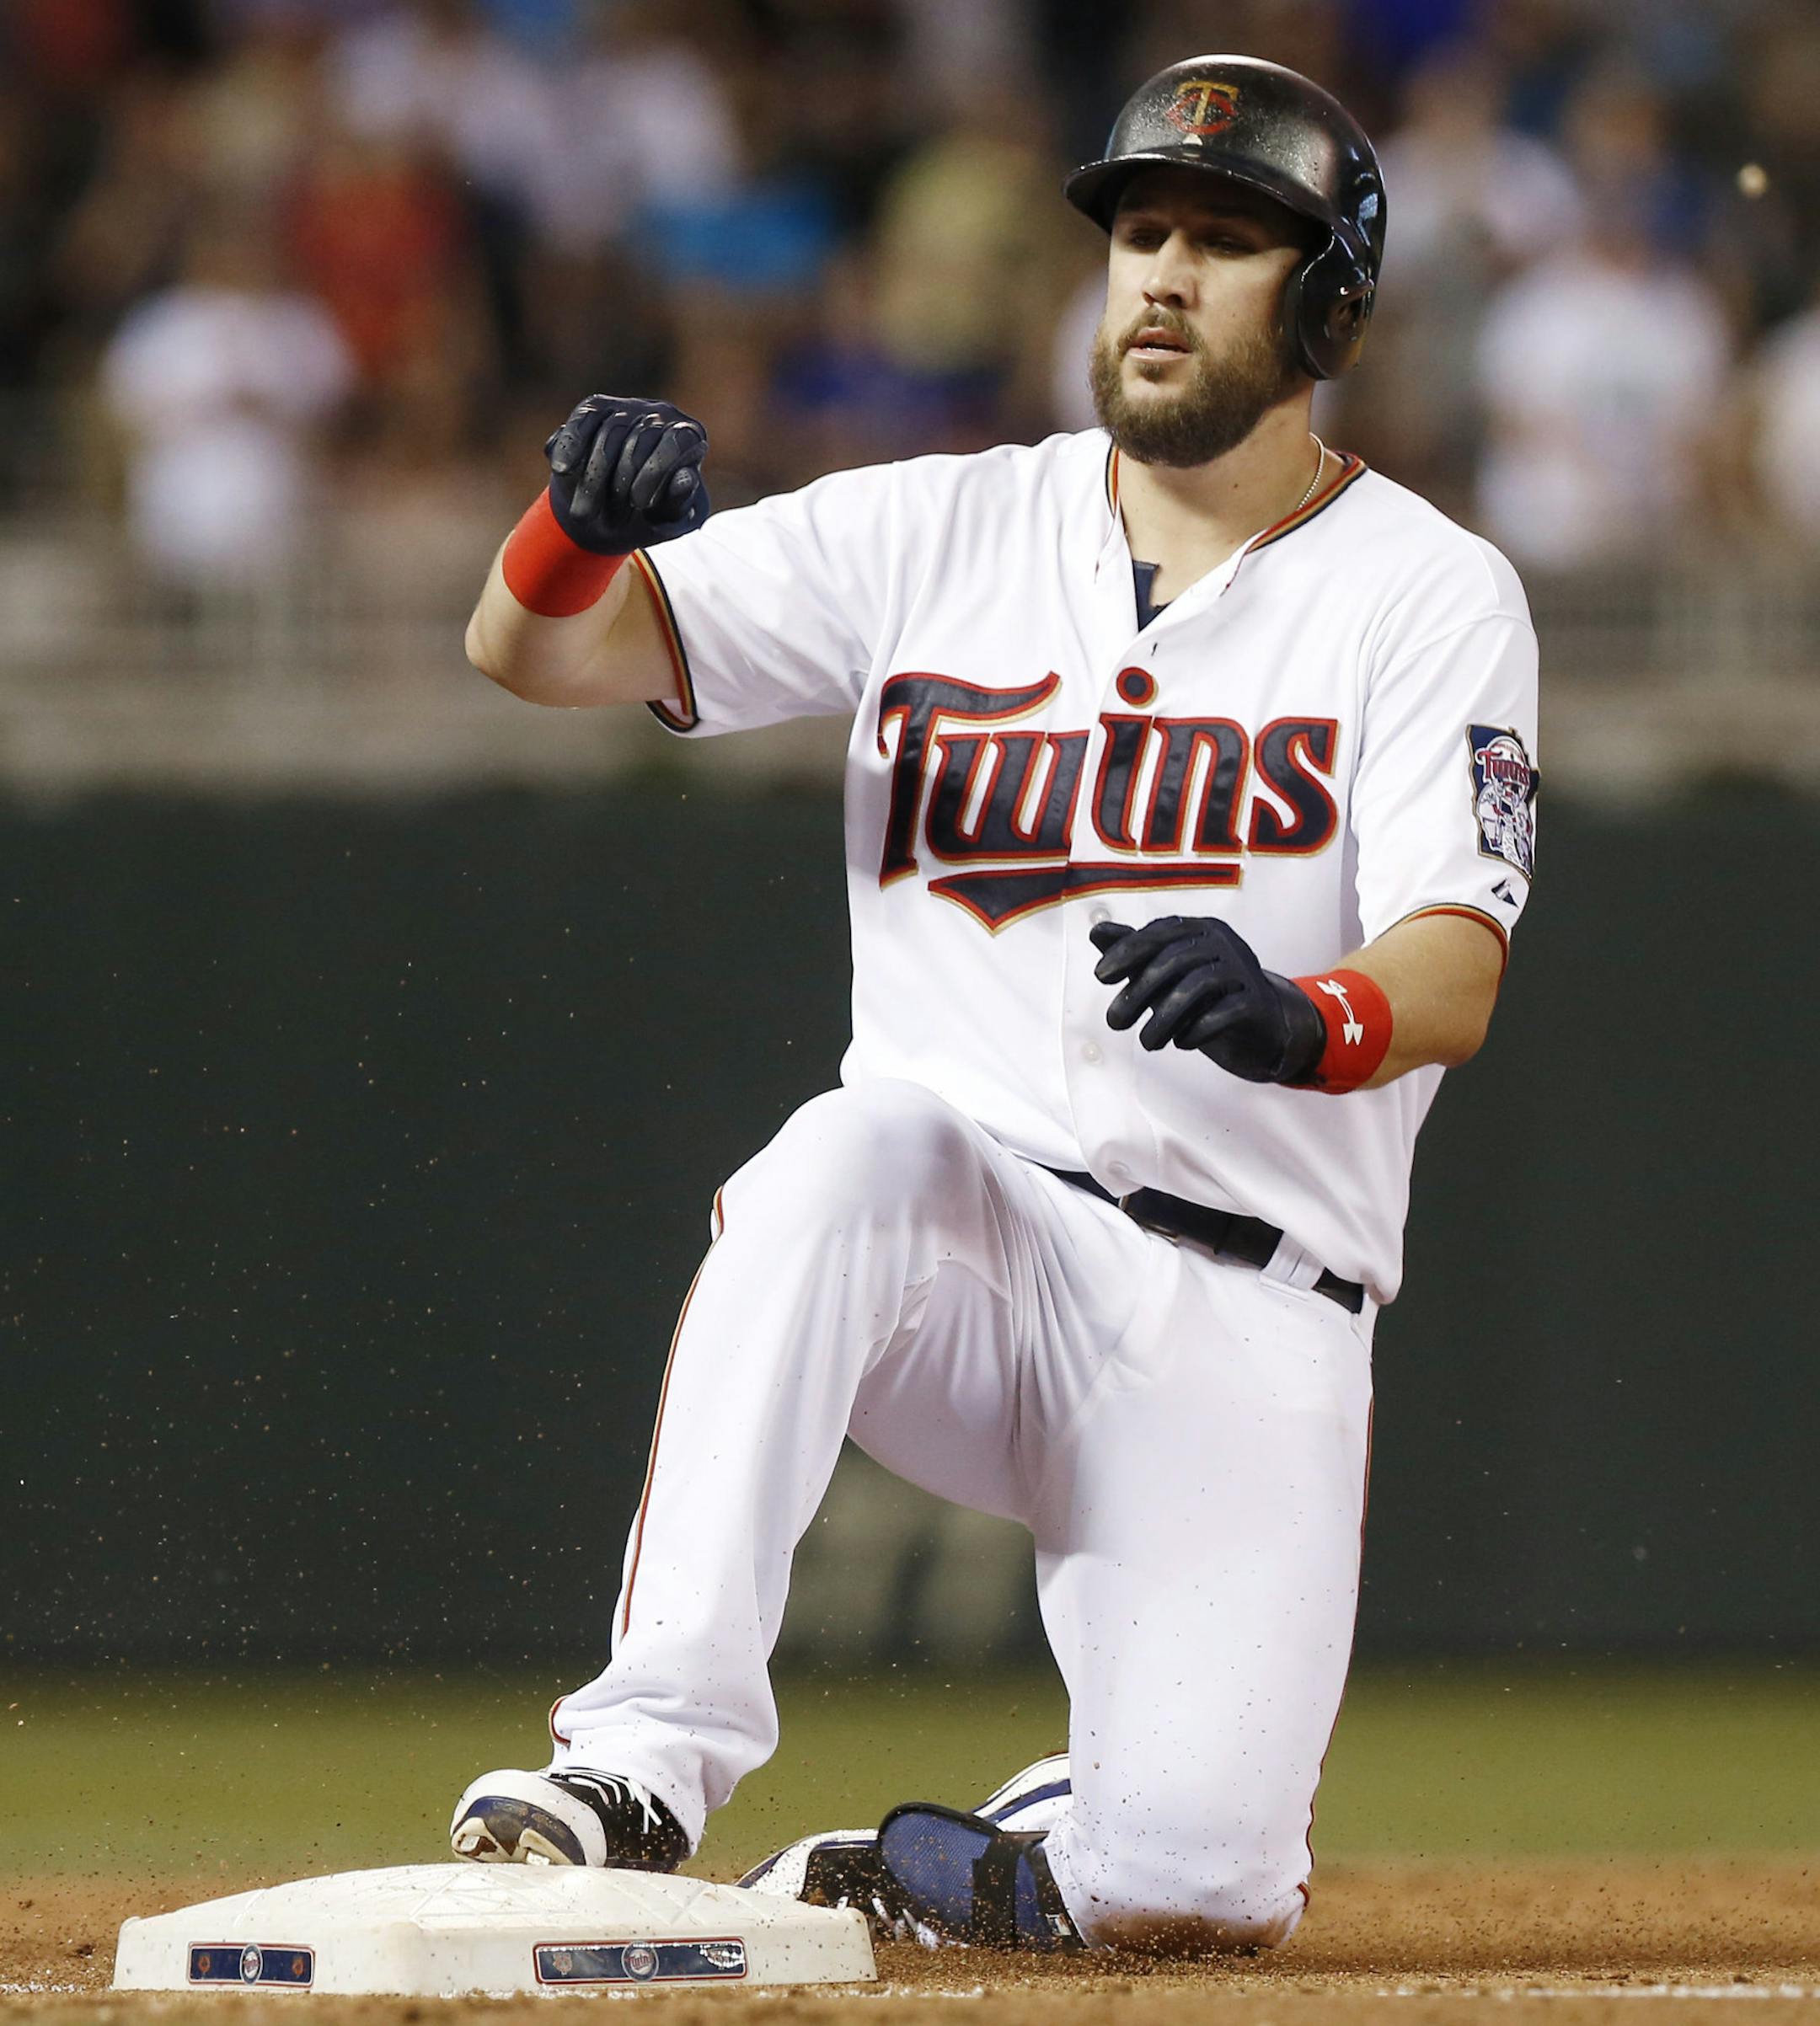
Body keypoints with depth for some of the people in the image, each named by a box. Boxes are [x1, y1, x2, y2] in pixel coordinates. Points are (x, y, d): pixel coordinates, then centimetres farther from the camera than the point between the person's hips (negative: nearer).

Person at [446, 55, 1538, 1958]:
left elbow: (1455, 979, -13)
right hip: (952, 1239, 1)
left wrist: (1298, 1019, -37)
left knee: (1183, 1887, -20)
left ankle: (925, 1868, 16)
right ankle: (647, 1753, -34)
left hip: (1245, 1315, -1)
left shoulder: (1428, 597, 1)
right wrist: (581, 529, -24)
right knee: (846, 1146, -36)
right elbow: (537, 648, 1)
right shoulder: (937, 534, 8)